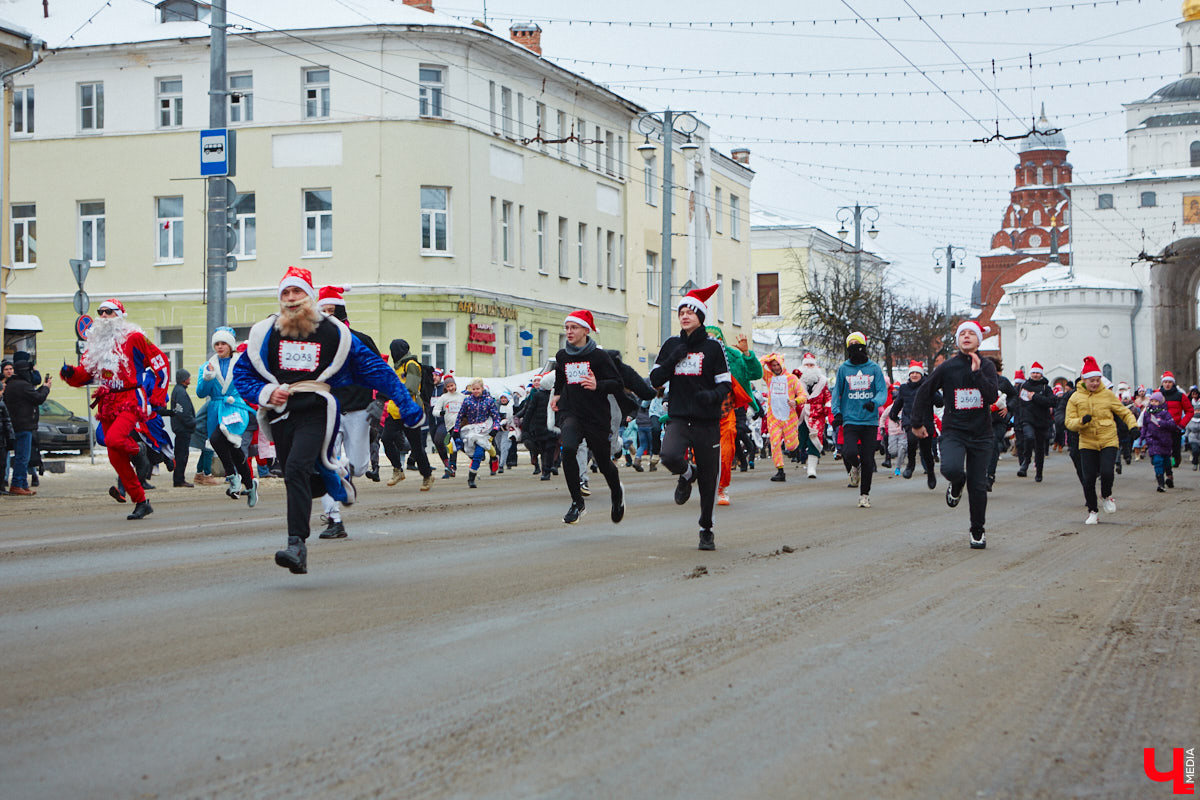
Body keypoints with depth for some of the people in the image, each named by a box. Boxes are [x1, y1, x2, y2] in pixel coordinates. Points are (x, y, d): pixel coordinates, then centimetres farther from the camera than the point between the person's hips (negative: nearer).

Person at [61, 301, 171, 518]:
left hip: (132, 400, -7)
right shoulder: (95, 343, 14)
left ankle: (136, 452, 4)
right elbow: (84, 375, 14)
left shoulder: (133, 338, -3)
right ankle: (141, 503, 14)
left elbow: (161, 364, 0)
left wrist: (157, 399, -3)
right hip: (108, 403, 7)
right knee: (115, 458, 4)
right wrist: (70, 373, -9)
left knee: (113, 439, -30)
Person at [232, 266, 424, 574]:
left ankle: (297, 544, -24)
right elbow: (241, 373, 15)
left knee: (297, 469, -24)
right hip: (280, 414, 4)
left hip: (315, 413, -4)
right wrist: (265, 393, -5)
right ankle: (337, 474, 46)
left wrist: (406, 404, 8)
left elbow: (375, 368, 9)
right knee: (298, 481, 12)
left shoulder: (334, 333, 3)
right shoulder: (265, 333, 8)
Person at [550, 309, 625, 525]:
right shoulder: (562, 356, 7)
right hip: (570, 413, 2)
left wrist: (598, 385, -26)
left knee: (603, 462, 9)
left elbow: (618, 385, -10)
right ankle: (577, 503, -15)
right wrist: (556, 394, 18)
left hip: (597, 417, -2)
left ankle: (617, 493, 43)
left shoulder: (599, 356, -7)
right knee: (568, 449, -26)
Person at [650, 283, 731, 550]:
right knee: (669, 456, -29)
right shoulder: (671, 345, 10)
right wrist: (673, 359, -6)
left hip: (707, 421, -1)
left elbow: (726, 384, 1)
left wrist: (713, 395, -21)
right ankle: (688, 474, 9)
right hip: (678, 418, 2)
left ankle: (706, 530, 23)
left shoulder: (712, 347, 1)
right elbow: (655, 380, 9)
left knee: (708, 481, 2)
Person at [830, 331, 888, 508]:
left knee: (867, 460, 0)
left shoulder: (874, 368, 5)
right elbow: (836, 392, 10)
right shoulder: (843, 368, 6)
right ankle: (855, 467, 17)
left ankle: (865, 494, 17)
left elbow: (883, 391, 1)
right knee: (849, 453, -21)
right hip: (850, 419, 0)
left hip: (870, 420, 1)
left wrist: (874, 402, -21)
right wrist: (837, 412, -4)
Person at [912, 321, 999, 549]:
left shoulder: (987, 367, 3)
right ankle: (957, 485, 9)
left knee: (978, 486, 2)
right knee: (951, 469, -29)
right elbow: (924, 392, 10)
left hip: (981, 434, 1)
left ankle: (978, 531, 20)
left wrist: (977, 373, -19)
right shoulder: (947, 367, -1)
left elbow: (993, 396, -12)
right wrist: (917, 423, 14)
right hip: (953, 432, -1)